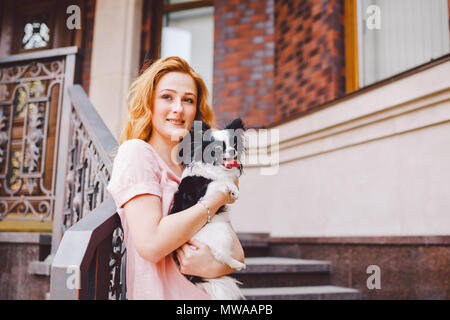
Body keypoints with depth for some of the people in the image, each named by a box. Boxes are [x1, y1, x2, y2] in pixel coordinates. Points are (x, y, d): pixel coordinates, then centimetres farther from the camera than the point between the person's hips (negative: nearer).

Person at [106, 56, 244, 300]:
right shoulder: (136, 152, -5)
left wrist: (217, 266, -13)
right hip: (161, 294, -4)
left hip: (209, 291, 4)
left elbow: (237, 254, 9)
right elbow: (150, 244, -18)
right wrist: (219, 197, -11)